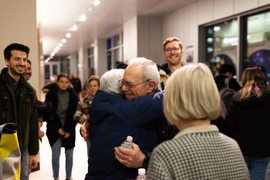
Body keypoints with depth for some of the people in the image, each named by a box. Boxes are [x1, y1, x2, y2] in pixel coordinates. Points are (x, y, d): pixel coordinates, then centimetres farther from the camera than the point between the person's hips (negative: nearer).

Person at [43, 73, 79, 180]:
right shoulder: (51, 95, -4)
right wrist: (57, 129, -6)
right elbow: (47, 115, -2)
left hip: (69, 129, 1)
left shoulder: (73, 96, -1)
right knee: (55, 154, -2)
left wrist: (69, 130, -3)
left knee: (69, 155, 5)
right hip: (54, 129, -1)